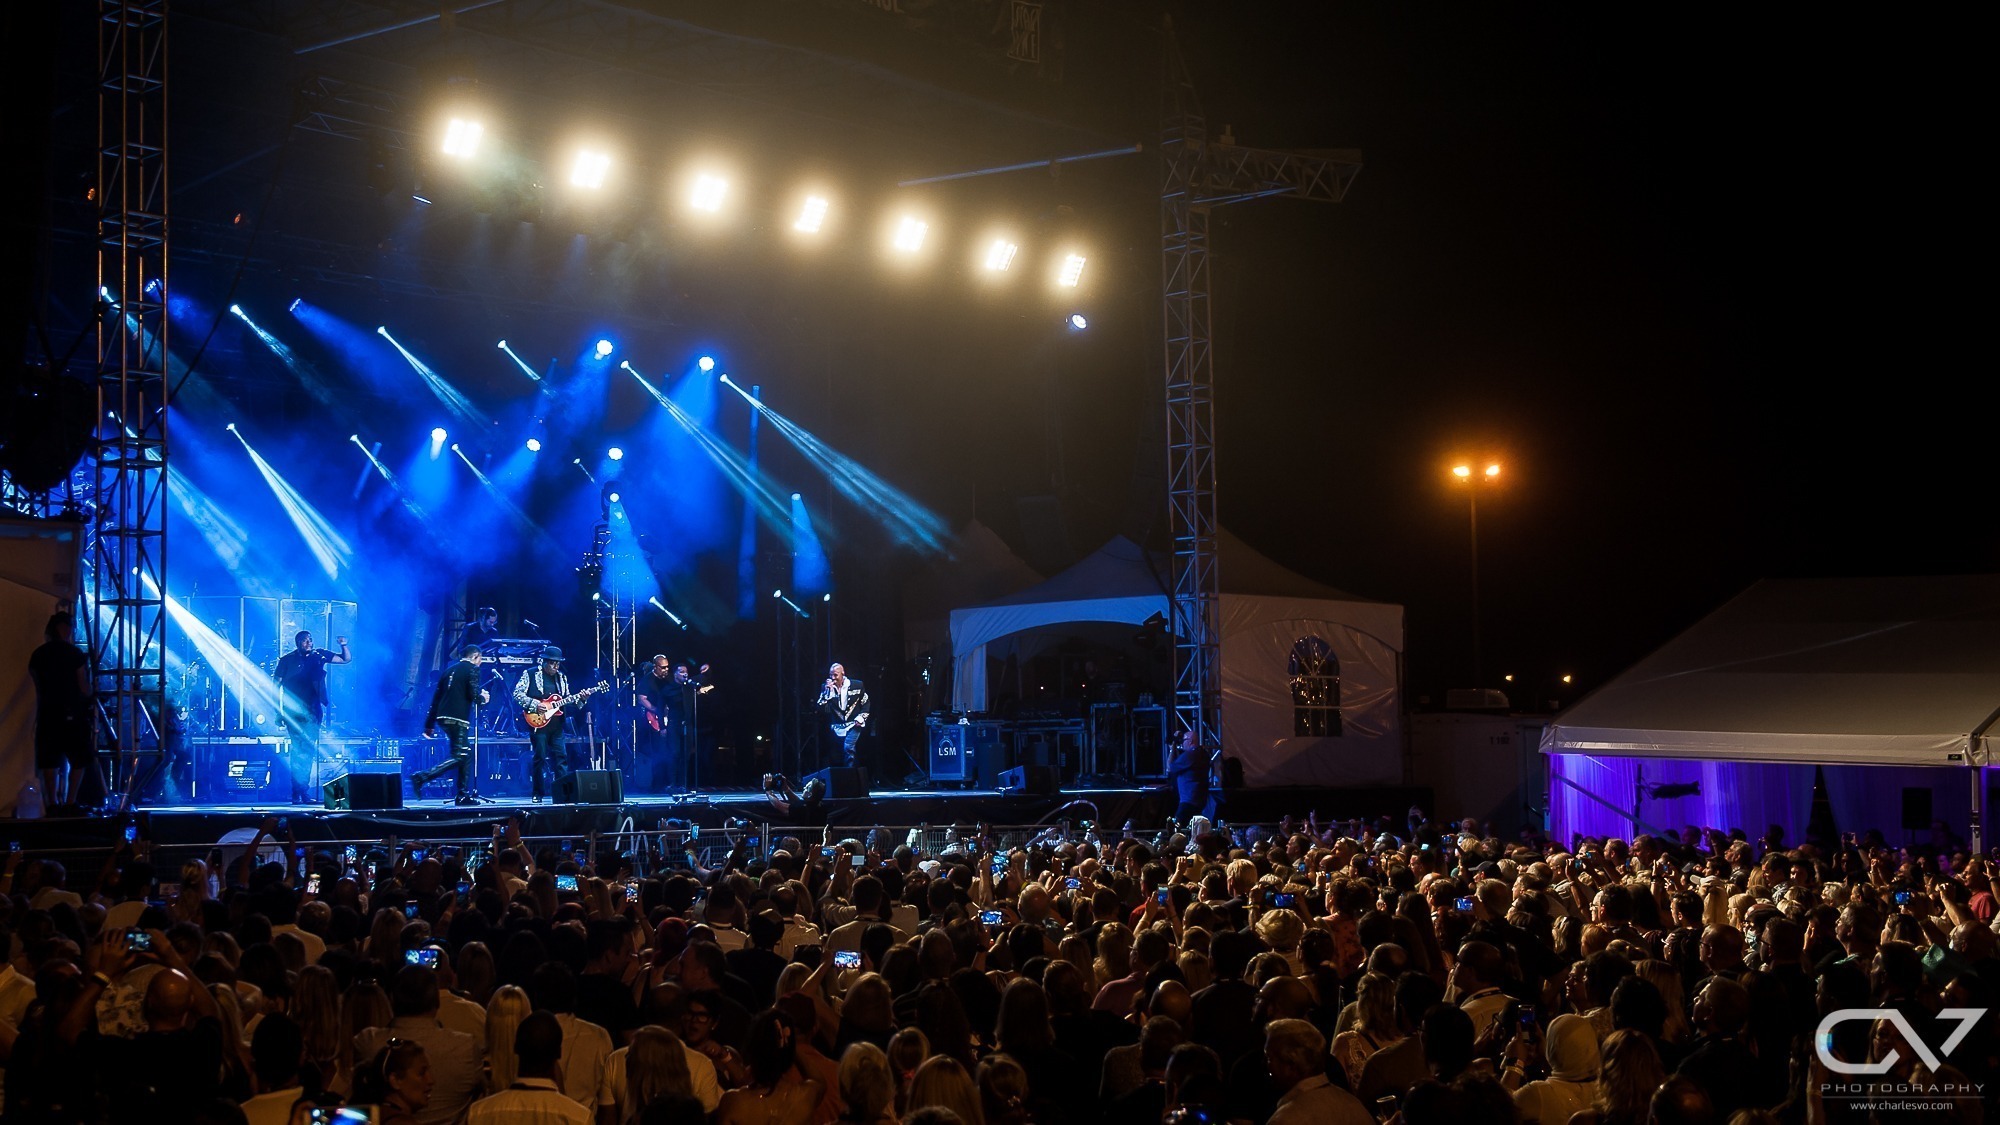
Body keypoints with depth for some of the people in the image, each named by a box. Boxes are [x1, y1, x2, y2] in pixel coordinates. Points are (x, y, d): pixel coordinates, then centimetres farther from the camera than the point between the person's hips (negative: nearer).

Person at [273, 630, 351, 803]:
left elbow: (346, 659, 14)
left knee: (309, 752, 4)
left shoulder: (319, 656, 9)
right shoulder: (287, 660, 1)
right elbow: (276, 686, 2)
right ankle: (298, 793, -8)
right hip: (294, 713, -3)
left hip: (313, 711, 3)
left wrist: (344, 646, -6)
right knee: (299, 751, -10)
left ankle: (304, 793, 10)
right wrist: (279, 711, -4)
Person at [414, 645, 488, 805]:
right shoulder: (472, 670, -1)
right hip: (458, 719, -8)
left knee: (466, 754, 16)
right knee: (458, 757, -8)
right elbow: (473, 695, -14)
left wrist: (429, 725, 20)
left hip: (443, 718, 8)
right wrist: (483, 698, 10)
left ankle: (463, 794, 13)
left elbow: (436, 697, 18)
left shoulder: (450, 670, 20)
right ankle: (422, 777, -21)